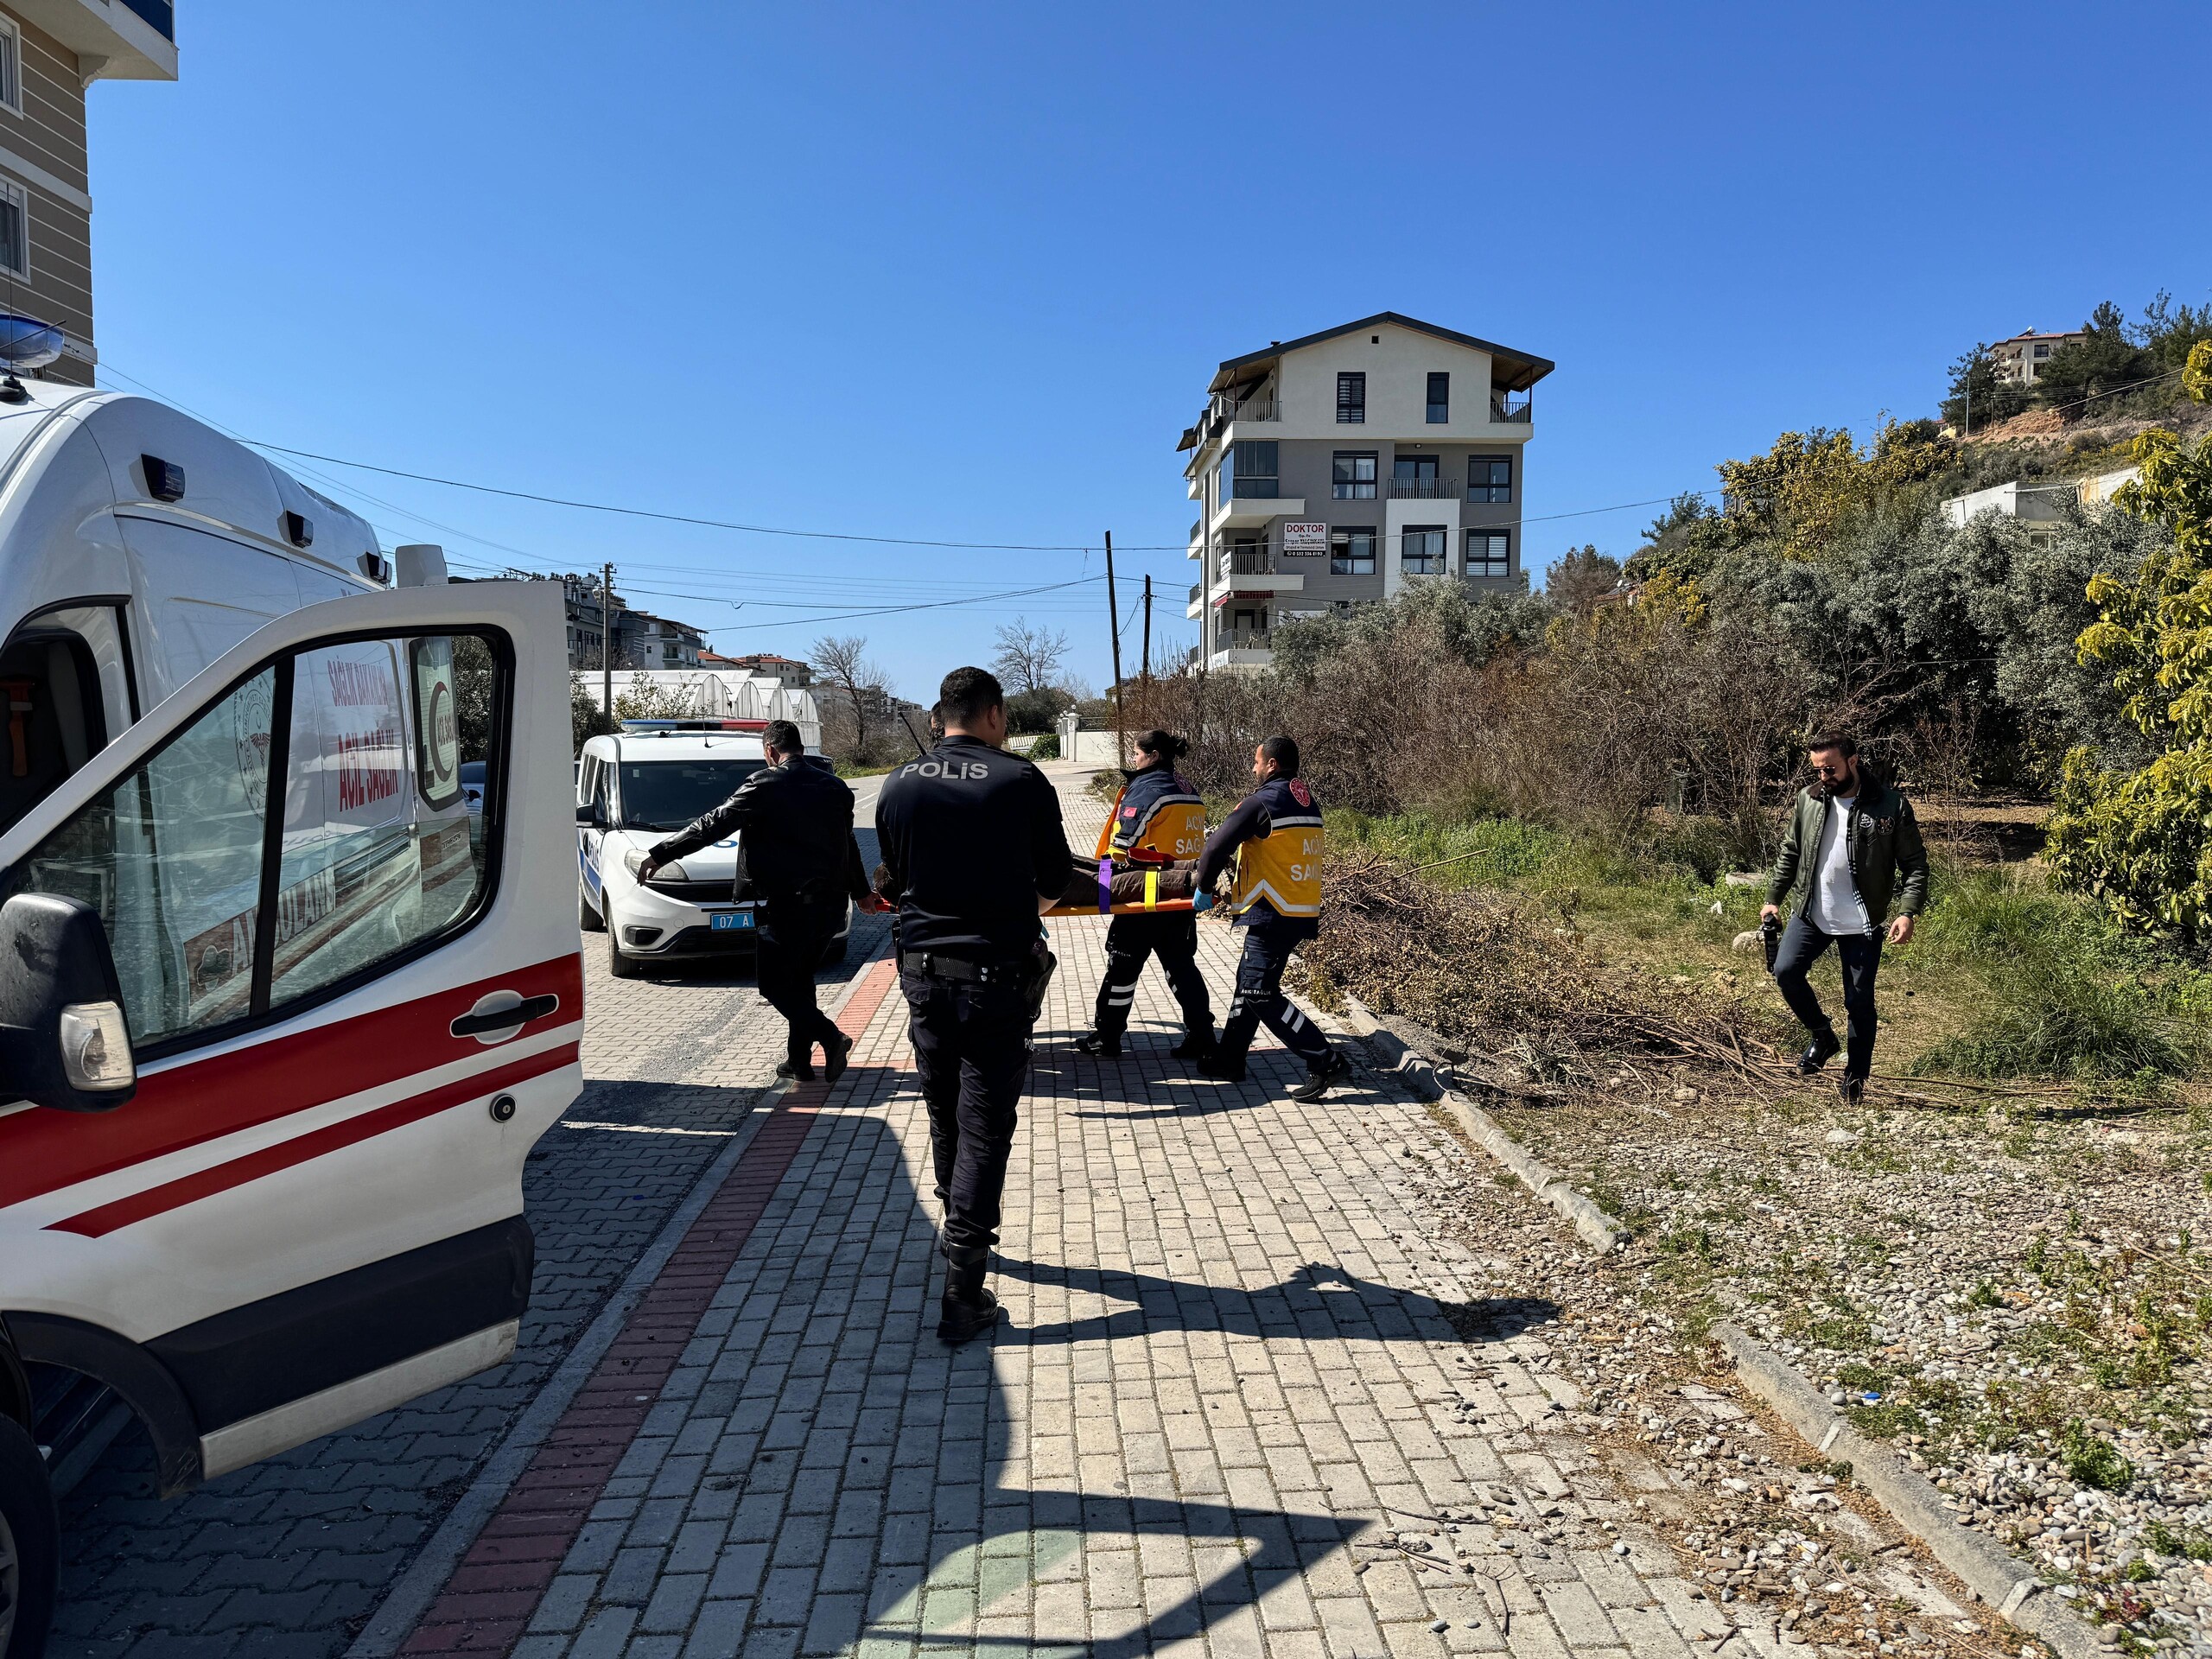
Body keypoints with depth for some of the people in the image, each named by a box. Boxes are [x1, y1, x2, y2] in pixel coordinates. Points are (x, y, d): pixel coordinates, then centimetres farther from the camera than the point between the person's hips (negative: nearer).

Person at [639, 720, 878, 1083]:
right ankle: (799, 1059, 19)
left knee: (774, 983, 2)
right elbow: (848, 844, 25)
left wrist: (660, 854, -4)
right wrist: (860, 891, 38)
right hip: (831, 901, 7)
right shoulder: (835, 786, 12)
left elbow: (714, 825, -10)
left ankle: (829, 1036, -14)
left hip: (788, 904, -7)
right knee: (800, 979, 17)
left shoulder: (766, 785, -9)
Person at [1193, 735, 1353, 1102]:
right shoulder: (1308, 803, 13)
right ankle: (1229, 1060, 26)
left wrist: (1204, 887, 1)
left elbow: (1216, 847, -15)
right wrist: (1242, 885, 17)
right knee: (1248, 982, 17)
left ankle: (1326, 1062, -7)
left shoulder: (1262, 803, -14)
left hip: (1272, 916, -9)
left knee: (1261, 994, -7)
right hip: (1303, 913, 9)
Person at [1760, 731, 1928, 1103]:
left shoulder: (1891, 805, -9)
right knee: (1786, 971, -13)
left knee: (1859, 1001, 4)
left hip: (1862, 922, -3)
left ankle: (1855, 1077, 23)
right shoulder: (1807, 800, 1)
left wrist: (1908, 912, -16)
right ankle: (1822, 1035, 14)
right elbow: (1789, 853, 12)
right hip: (1810, 914, 3)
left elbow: (1915, 863, -5)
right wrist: (1773, 899, 11)